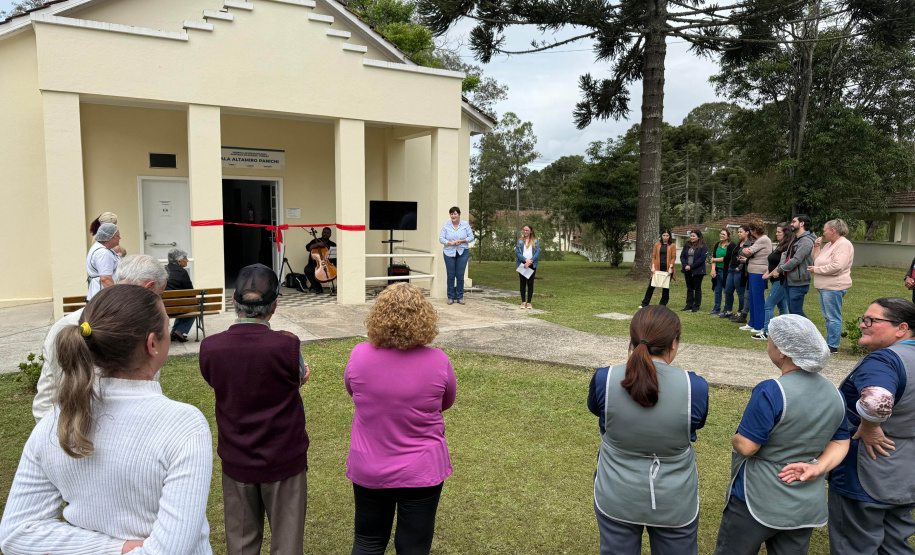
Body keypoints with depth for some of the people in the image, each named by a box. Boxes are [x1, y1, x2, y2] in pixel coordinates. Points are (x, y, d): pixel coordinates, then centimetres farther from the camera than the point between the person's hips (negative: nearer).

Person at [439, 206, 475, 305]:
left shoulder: (465, 224, 2)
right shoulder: (446, 225, 2)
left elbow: (471, 237, 3)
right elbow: (441, 238, -1)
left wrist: (462, 241, -14)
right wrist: (451, 243, -16)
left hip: (463, 252, 0)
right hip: (449, 252, 0)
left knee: (460, 275, 1)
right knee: (450, 275, 2)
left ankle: (460, 297, 11)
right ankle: (451, 297, 11)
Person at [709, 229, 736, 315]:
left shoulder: (732, 246, -6)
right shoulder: (717, 245, 12)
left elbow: (727, 258, -15)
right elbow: (713, 257, 4)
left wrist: (715, 259, -4)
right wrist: (713, 269, -8)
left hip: (726, 270, -6)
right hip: (717, 270, 6)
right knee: (717, 290, 11)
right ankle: (716, 309, 19)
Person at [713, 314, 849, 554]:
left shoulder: (771, 392, -25)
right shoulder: (834, 394, 0)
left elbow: (745, 446, -22)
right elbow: (841, 443, 7)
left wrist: (735, 440, 0)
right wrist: (817, 468, -8)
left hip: (757, 503, -6)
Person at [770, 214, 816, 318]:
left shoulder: (806, 241, -15)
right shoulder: (795, 240, 17)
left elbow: (796, 260, -21)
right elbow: (787, 255, 16)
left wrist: (779, 270, -13)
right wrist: (779, 267, -3)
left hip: (798, 283, -10)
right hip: (789, 281, 10)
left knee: (797, 312, -7)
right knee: (792, 311, 14)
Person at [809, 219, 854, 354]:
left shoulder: (844, 244, -14)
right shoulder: (830, 244, 16)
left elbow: (836, 267, -25)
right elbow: (817, 260, 22)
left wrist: (816, 270, -15)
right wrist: (817, 247, 8)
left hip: (834, 287, -10)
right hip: (824, 286, 10)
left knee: (833, 317, -4)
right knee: (828, 317, 15)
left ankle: (832, 346, 1)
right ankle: (829, 343, 23)